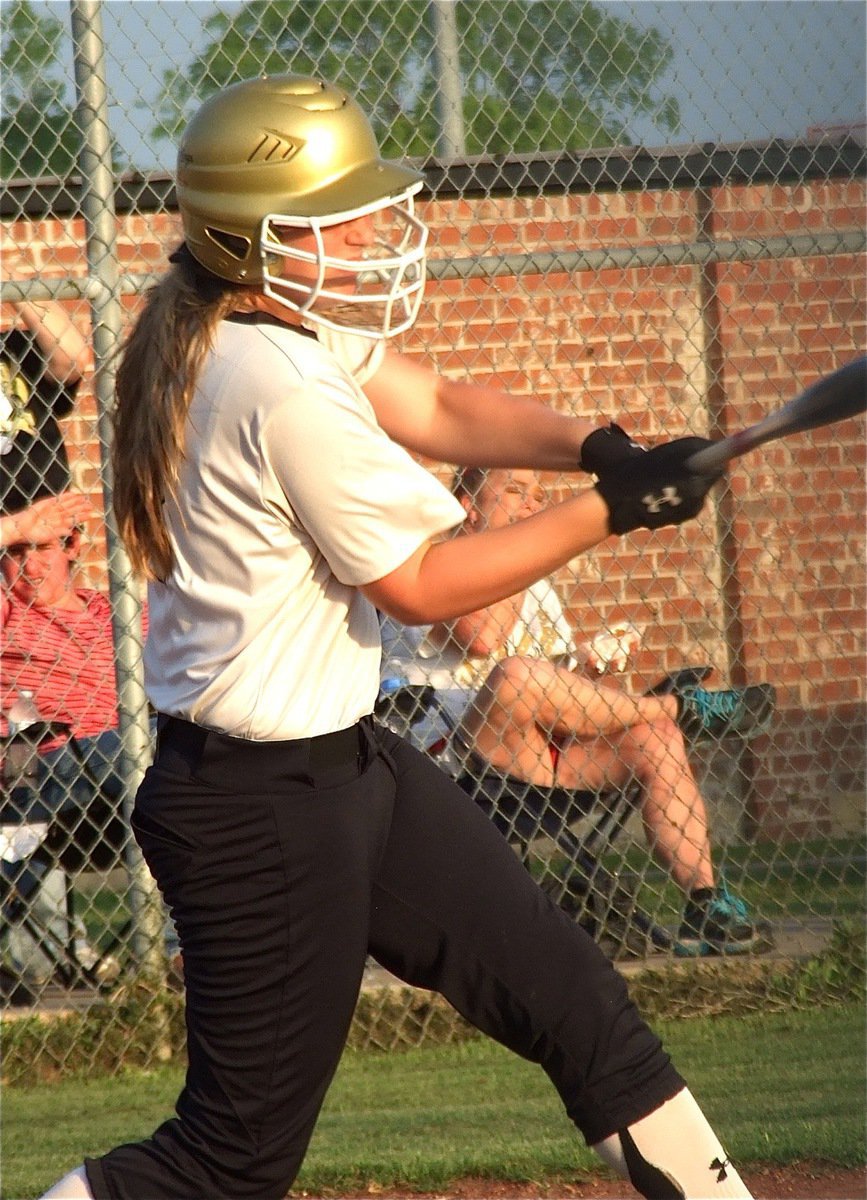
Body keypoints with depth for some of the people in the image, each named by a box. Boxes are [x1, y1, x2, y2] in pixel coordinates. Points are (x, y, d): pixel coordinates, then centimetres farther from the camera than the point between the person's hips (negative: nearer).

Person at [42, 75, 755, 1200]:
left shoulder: (279, 320, 3)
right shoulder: (284, 386, -24)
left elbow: (434, 407, 9)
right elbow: (421, 584, -17)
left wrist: (591, 446, -9)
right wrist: (607, 512, -10)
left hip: (343, 762, 10)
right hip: (263, 812, -10)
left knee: (574, 998, 12)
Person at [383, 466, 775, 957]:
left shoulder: (535, 589, 25)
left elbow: (570, 688, 20)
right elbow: (480, 637, -21)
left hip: (544, 763, 7)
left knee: (654, 735, -15)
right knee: (517, 674, -34)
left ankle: (706, 908, -21)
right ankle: (680, 704, -16)